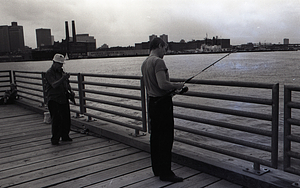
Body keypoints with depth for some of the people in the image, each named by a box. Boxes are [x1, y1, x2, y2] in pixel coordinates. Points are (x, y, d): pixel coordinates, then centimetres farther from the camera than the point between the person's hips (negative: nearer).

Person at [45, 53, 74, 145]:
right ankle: (54, 139, 2)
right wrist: (63, 78, -34)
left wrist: (70, 90, 9)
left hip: (64, 99, 7)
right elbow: (54, 85, -22)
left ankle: (65, 136, 23)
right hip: (54, 99, -7)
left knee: (66, 119, 9)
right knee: (56, 120, -8)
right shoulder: (49, 73, -8)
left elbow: (66, 83, 27)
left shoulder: (61, 71, 16)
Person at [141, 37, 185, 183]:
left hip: (151, 101, 10)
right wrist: (176, 85, -9)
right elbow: (162, 84, -26)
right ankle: (165, 173, 2)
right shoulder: (158, 62, -16)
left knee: (155, 136, 14)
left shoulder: (145, 63, 14)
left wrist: (172, 87, 20)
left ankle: (157, 169, 24)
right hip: (162, 102, -10)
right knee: (166, 137, -4)